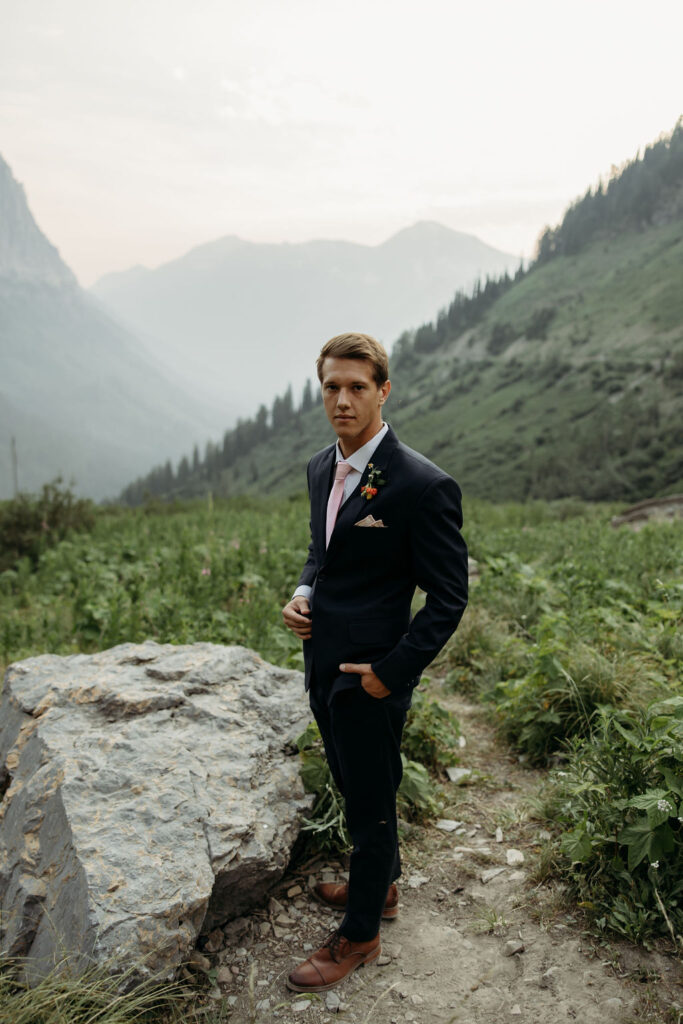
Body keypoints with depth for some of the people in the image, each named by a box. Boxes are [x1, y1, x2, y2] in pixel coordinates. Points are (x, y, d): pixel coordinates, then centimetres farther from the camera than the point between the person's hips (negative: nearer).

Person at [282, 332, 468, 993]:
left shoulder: (423, 485, -20)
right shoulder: (321, 467, 4)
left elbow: (448, 597, -15)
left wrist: (391, 672, -16)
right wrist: (302, 591, -1)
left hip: (370, 675, -8)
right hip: (322, 663, 8)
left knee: (370, 802, 11)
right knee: (354, 787, 25)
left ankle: (359, 935, 33)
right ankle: (381, 884, 49)